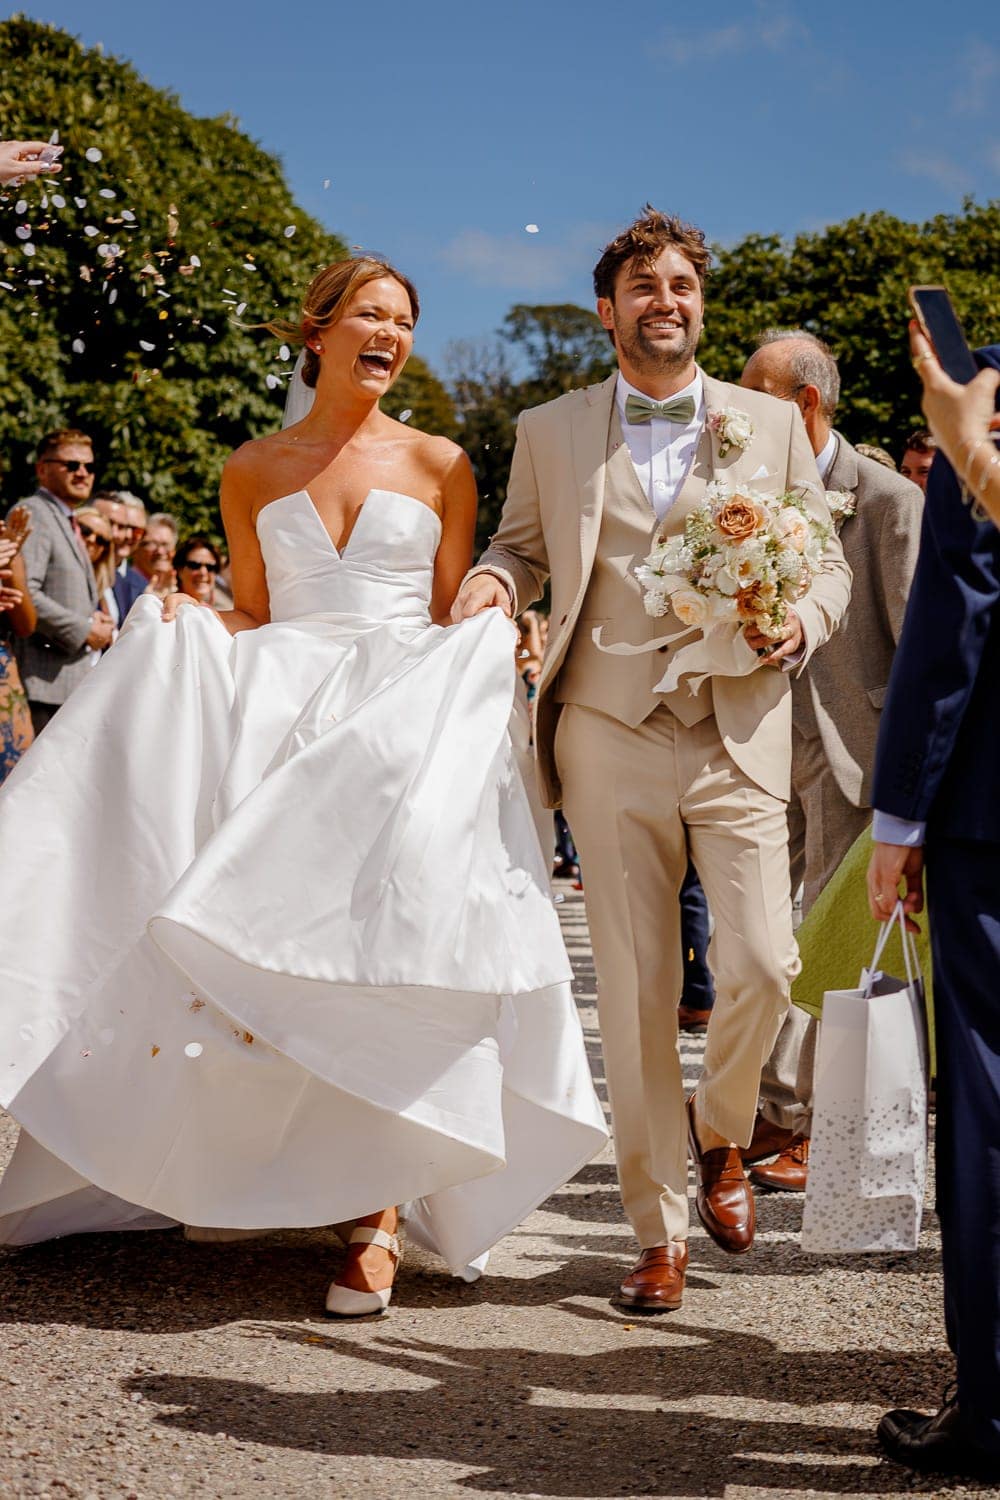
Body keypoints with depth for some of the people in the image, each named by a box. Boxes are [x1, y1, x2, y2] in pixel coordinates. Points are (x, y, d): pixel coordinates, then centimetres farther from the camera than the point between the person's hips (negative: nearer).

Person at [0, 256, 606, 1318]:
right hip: (280, 718, 2)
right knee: (259, 946, -4)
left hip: (409, 724, -2)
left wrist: (501, 633, -10)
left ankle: (377, 1214, -7)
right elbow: (250, 617, 16)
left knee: (382, 952, -12)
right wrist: (183, 627, -3)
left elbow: (457, 619, 11)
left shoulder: (439, 465, 8)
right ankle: (240, 1168, 16)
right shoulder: (253, 471, 12)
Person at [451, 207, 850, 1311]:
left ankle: (719, 1132, 21)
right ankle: (658, 1231, 13)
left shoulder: (772, 425, 11)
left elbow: (829, 560, 14)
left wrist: (803, 621, -8)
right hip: (611, 737, 0)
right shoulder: (550, 432, 11)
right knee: (634, 990, 1)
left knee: (760, 966, -11)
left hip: (738, 736, 0)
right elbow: (522, 541, 21)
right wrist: (493, 578, -3)